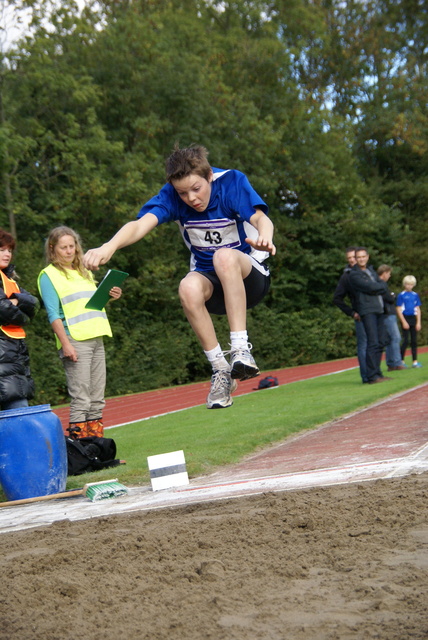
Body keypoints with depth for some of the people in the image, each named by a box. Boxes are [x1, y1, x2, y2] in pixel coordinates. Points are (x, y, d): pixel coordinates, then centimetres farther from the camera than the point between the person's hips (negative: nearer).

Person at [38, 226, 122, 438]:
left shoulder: (85, 273, 20)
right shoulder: (49, 275, -1)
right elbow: (53, 314, -8)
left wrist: (111, 296, 6)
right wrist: (65, 344, -17)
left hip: (96, 339, 7)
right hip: (75, 341, -7)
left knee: (97, 400, 6)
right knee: (80, 399, -10)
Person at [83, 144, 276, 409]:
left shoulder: (232, 182, -15)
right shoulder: (171, 196, -10)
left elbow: (261, 218, -31)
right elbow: (141, 224, -28)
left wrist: (264, 237, -56)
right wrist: (109, 246, -49)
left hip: (250, 277, -2)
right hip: (210, 279, 3)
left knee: (225, 257, -36)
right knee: (189, 288, -33)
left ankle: (241, 348, -33)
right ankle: (221, 370, -20)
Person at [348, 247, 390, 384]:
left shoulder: (371, 270, 21)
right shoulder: (354, 275, -4)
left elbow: (384, 288, 12)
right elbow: (370, 287, -14)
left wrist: (375, 290, -6)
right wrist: (381, 286, 3)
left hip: (379, 309, 8)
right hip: (367, 310, -8)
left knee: (380, 342, 7)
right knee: (373, 342, -15)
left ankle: (377, 373, 13)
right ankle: (372, 376, -16)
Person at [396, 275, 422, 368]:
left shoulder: (415, 295, 8)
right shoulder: (401, 295, -3)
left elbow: (418, 309, 11)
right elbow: (399, 310, -5)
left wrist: (418, 322, 4)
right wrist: (404, 322, -11)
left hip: (413, 319, 4)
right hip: (405, 319, -4)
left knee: (414, 340, 5)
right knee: (405, 341, -6)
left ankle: (415, 361, 8)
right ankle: (401, 361, 1)